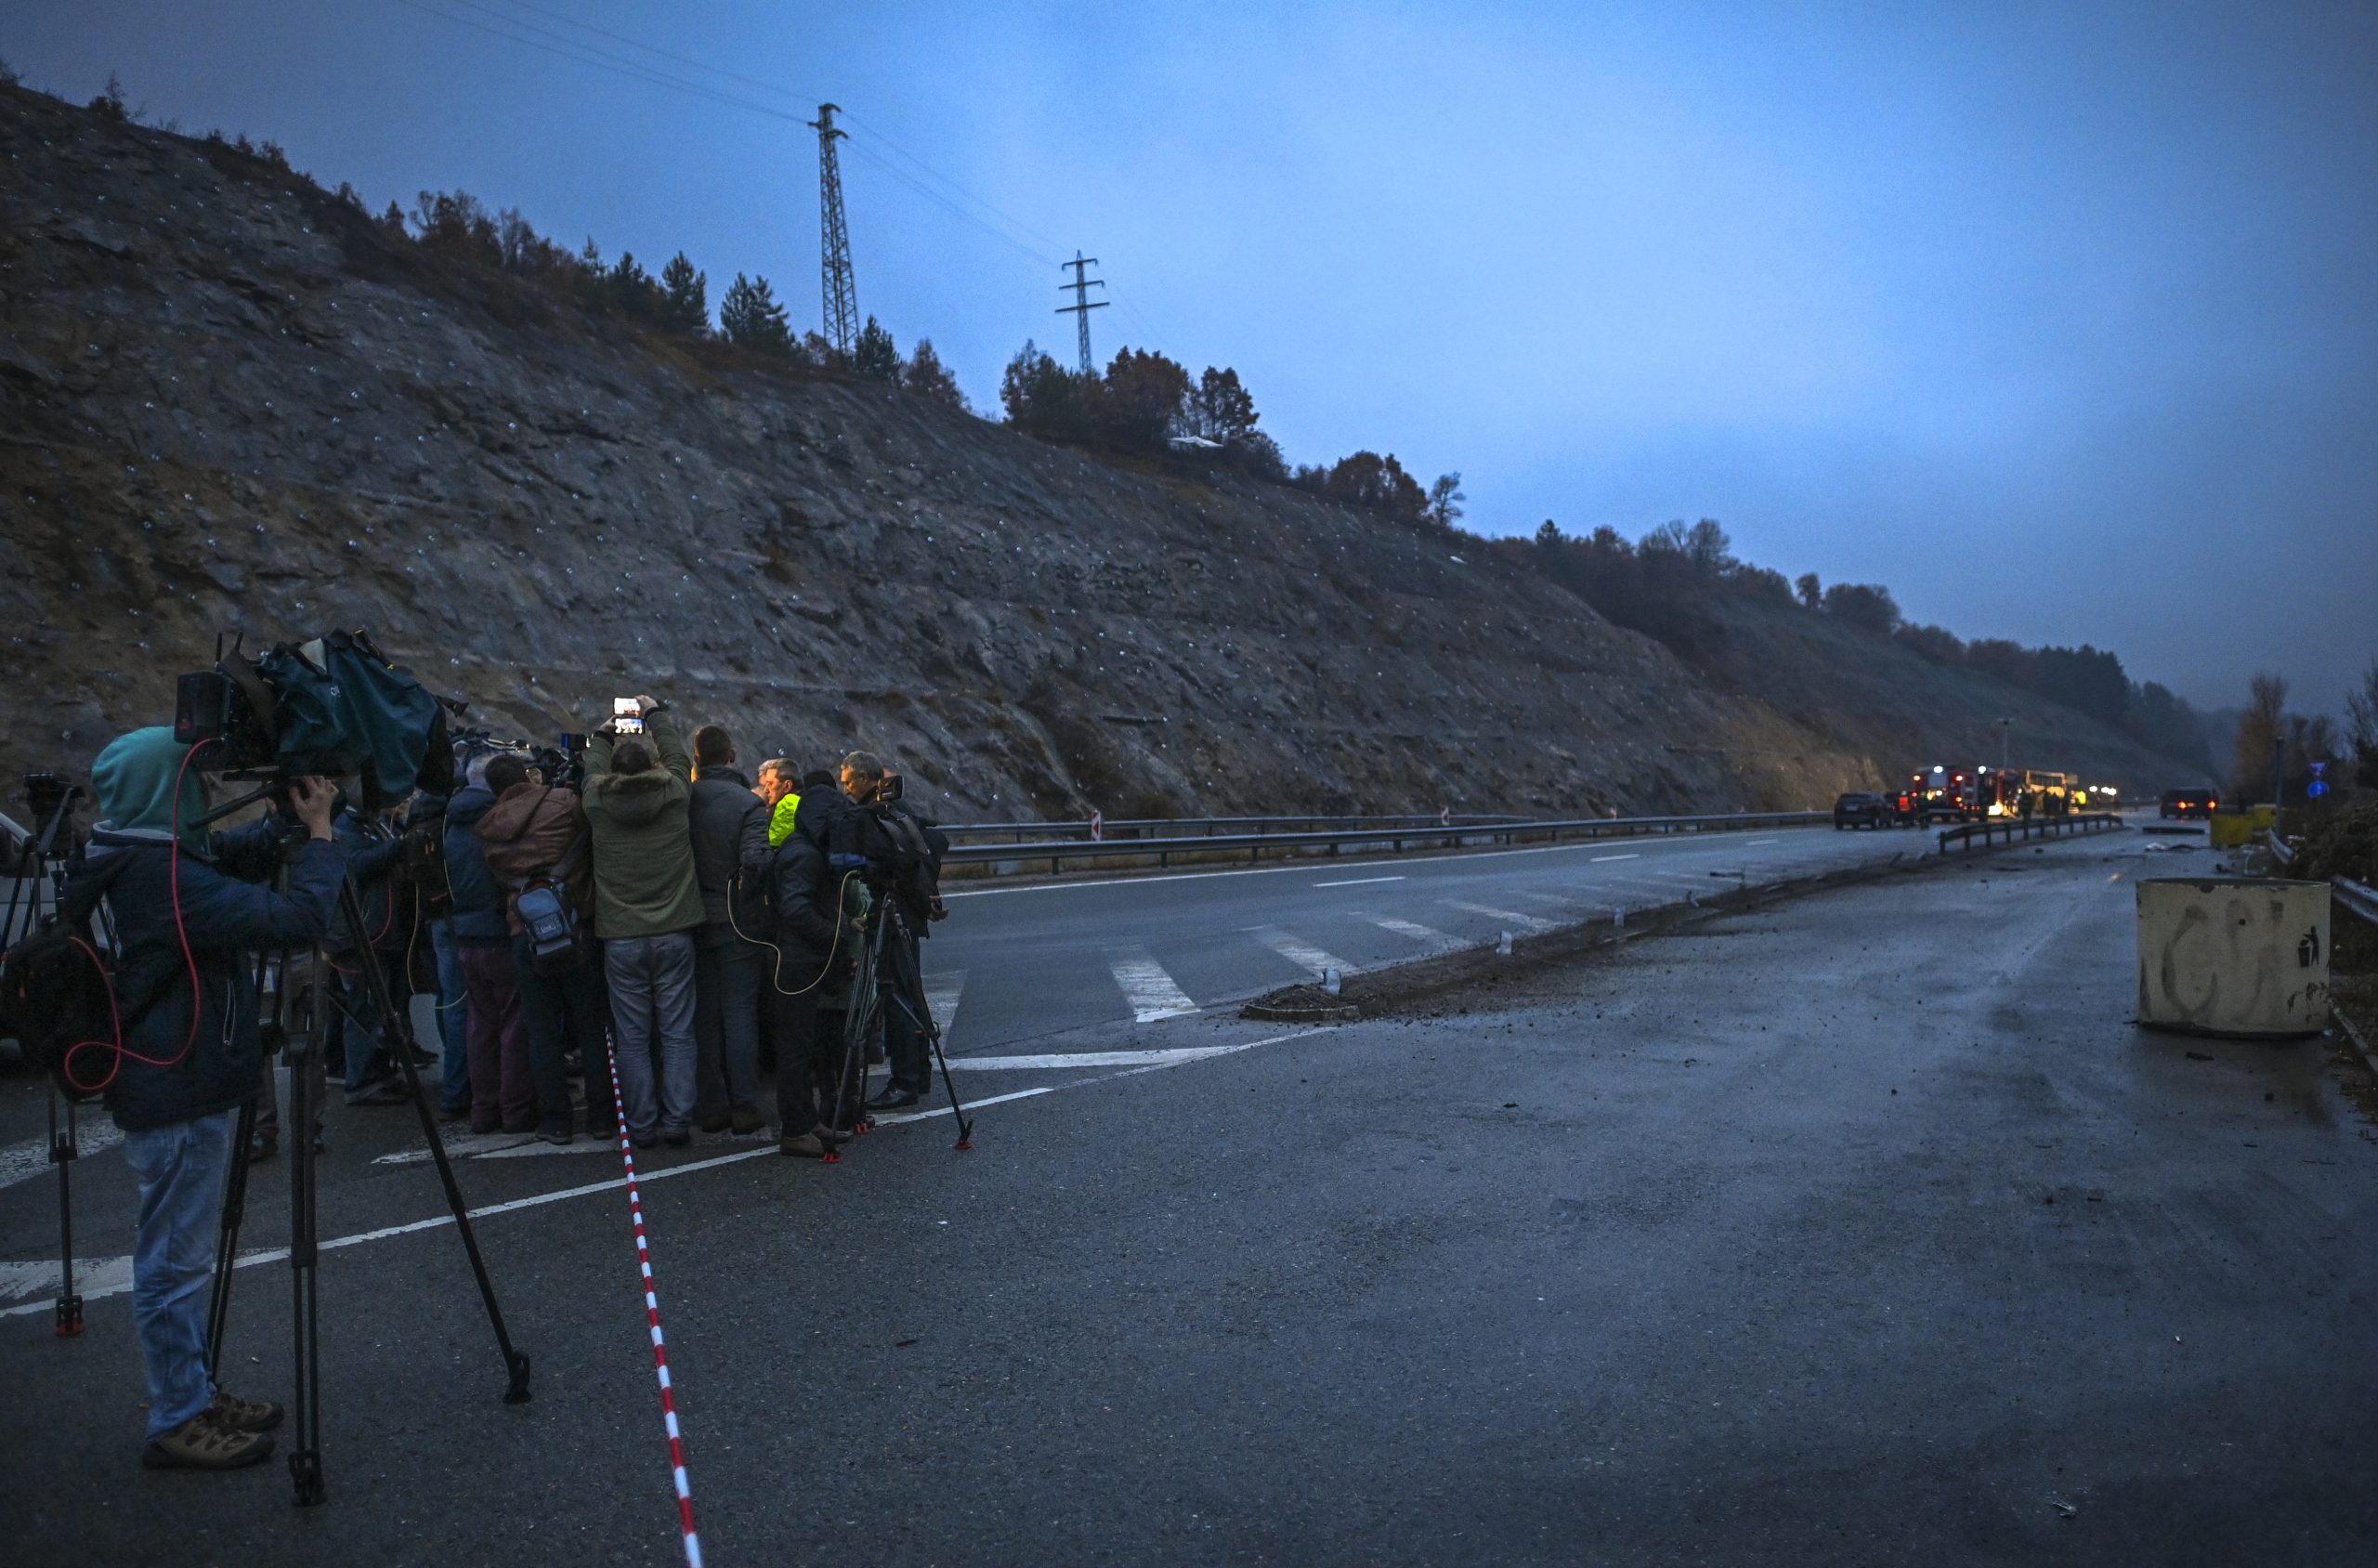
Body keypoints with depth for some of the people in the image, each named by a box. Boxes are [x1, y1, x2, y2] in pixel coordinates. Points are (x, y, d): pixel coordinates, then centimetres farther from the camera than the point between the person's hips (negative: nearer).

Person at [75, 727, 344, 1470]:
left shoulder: (150, 860, 5)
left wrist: (291, 822, 1)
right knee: (174, 1261, 2)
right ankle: (178, 1423, 14)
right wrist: (320, 831, -18)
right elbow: (299, 919, -29)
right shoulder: (165, 878, -24)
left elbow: (235, 857, 18)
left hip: (183, 1086, 10)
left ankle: (195, 1397, 31)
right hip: (179, 1098, -10)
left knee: (181, 1256, 19)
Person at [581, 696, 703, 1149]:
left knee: (632, 1038, 6)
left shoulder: (599, 805, -4)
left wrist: (605, 733, 37)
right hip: (674, 934, 0)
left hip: (621, 939, 0)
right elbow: (678, 756, 15)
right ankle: (677, 1123, 7)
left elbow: (592, 768, 18)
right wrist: (656, 714, 30)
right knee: (676, 1033, 6)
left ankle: (640, 1126, 9)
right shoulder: (675, 797, -5)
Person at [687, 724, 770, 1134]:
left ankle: (710, 1106, 14)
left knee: (703, 1016, 11)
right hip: (737, 921, -3)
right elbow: (755, 861, -20)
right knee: (740, 1014, 3)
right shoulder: (749, 803, -11)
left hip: (693, 922, 3)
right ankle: (744, 1106, 3)